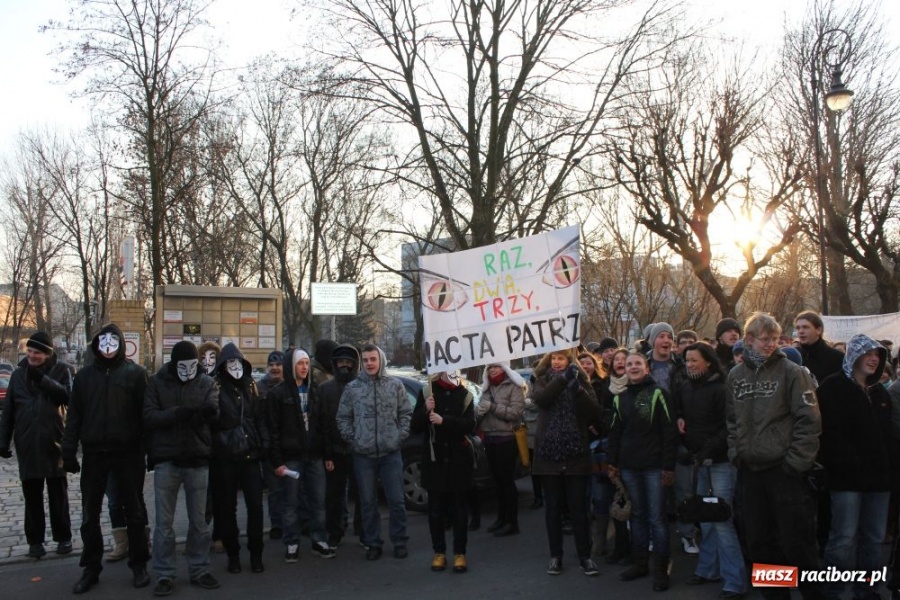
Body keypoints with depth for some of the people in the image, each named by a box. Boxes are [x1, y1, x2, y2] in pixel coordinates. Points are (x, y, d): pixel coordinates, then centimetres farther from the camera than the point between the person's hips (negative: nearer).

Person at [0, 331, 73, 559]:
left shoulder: (61, 370, -1)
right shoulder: (18, 374, 6)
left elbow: (67, 396, -16)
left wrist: (42, 379, -23)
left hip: (53, 442, -2)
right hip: (27, 444, 2)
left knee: (58, 493, 7)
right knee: (32, 495, 8)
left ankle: (63, 537, 16)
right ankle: (35, 540, 15)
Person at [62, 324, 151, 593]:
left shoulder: (135, 373, -2)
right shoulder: (84, 375, 8)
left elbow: (145, 412, -4)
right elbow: (74, 416, 8)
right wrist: (69, 452, 2)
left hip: (128, 452, -3)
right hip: (94, 453, 3)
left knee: (134, 511, 8)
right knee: (90, 514, 9)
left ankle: (139, 565, 20)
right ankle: (91, 568, 22)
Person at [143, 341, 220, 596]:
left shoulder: (207, 383, 2)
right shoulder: (156, 382, 0)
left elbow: (214, 414, -12)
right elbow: (148, 416, -9)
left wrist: (207, 411, -36)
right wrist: (177, 413, -25)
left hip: (198, 459, 1)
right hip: (166, 460, -1)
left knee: (199, 520, 10)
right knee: (164, 522, 6)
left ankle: (199, 570, 22)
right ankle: (164, 575, 16)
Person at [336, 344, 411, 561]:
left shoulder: (395, 385, 3)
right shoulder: (352, 387, 2)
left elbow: (406, 413, 6)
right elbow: (343, 418, 6)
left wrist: (401, 435, -5)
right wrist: (353, 438, -3)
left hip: (391, 453, 0)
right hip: (363, 454, 0)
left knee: (397, 500, 3)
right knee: (368, 502, 9)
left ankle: (399, 541, 17)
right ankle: (373, 543, 20)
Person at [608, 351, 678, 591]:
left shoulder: (658, 393, -5)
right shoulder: (620, 398, 10)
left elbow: (670, 432, -8)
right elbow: (615, 433, 14)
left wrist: (669, 466, -12)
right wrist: (613, 463, 8)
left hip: (654, 466, -4)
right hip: (629, 467, 5)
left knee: (656, 517, -1)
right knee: (638, 515, 12)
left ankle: (661, 569, 8)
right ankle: (639, 563, 22)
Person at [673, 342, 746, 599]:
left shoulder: (721, 389, -13)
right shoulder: (684, 387, 7)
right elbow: (674, 405, 26)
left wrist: (709, 449, -24)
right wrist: (678, 417, 5)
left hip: (720, 460, -7)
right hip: (698, 461, 7)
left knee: (721, 519, -9)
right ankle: (708, 568, 27)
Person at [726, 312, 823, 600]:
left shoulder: (791, 371, -5)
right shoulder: (735, 375, 9)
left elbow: (809, 419, -10)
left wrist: (797, 462, -13)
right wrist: (735, 454, 6)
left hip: (784, 470, -5)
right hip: (750, 470, 5)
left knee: (796, 543, 0)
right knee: (759, 543, 13)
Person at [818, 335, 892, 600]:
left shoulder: (880, 392, 19)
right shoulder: (833, 387, -3)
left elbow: (888, 435, 21)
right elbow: (829, 432, -13)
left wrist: (889, 467, 10)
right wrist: (848, 464, -18)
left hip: (878, 475, 7)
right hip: (848, 476, -7)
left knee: (873, 539, 10)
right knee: (844, 538, -8)